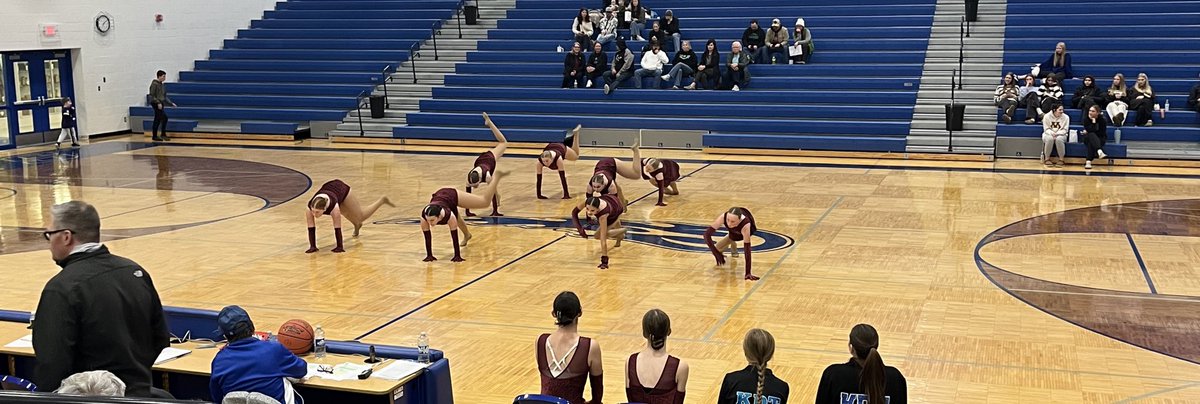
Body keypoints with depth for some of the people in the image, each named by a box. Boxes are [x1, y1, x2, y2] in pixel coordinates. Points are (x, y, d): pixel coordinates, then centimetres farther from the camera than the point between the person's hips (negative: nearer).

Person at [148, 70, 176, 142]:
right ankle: (163, 134, -6)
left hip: (160, 104, 8)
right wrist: (158, 103, -21)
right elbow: (152, 95, -14)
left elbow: (164, 96, 20)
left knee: (157, 120, 9)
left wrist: (171, 103, 13)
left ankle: (154, 136, 14)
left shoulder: (162, 85, 15)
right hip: (156, 104, -8)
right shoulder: (154, 84, -9)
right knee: (164, 118, -11)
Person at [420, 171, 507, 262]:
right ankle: (467, 234, 61)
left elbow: (454, 236, -35)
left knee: (485, 202, 14)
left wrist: (457, 256, -31)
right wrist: (429, 255, -25)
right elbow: (427, 237, -27)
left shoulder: (448, 214, -44)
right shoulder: (424, 217, -39)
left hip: (453, 195, -3)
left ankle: (496, 177, 35)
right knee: (456, 220, 29)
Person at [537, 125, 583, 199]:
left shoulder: (558, 158, -48)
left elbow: (562, 177, -45)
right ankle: (572, 136, 57)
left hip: (561, 148, -2)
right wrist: (539, 195, -35)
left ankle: (575, 134, 45)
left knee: (576, 156, 29)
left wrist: (566, 194, -44)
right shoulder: (539, 161, -43)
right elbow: (539, 179, -36)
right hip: (549, 147, 2)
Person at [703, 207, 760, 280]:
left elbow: (747, 249, -47)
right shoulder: (723, 217, -42)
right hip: (733, 233, 1)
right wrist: (716, 253, -49)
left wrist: (748, 273, -49)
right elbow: (707, 234, -40)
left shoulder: (745, 225, -48)